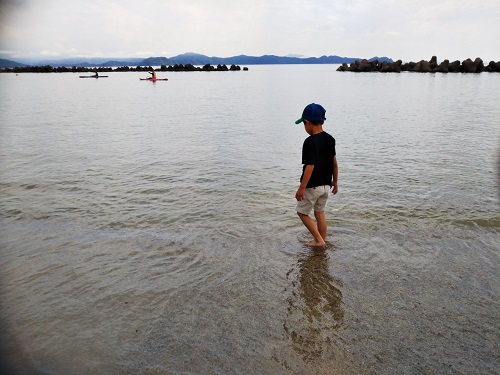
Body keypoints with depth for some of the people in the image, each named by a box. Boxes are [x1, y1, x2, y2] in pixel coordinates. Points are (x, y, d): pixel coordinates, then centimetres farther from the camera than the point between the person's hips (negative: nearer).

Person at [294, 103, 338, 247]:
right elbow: (334, 163, 9)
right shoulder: (330, 139, 3)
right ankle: (322, 241, 26)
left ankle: (319, 240, 7)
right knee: (320, 212, 19)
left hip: (312, 186, -7)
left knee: (302, 212, 9)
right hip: (326, 184, 8)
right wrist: (335, 182, 19)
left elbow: (310, 166, -24)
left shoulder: (310, 142, -21)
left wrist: (301, 188, -19)